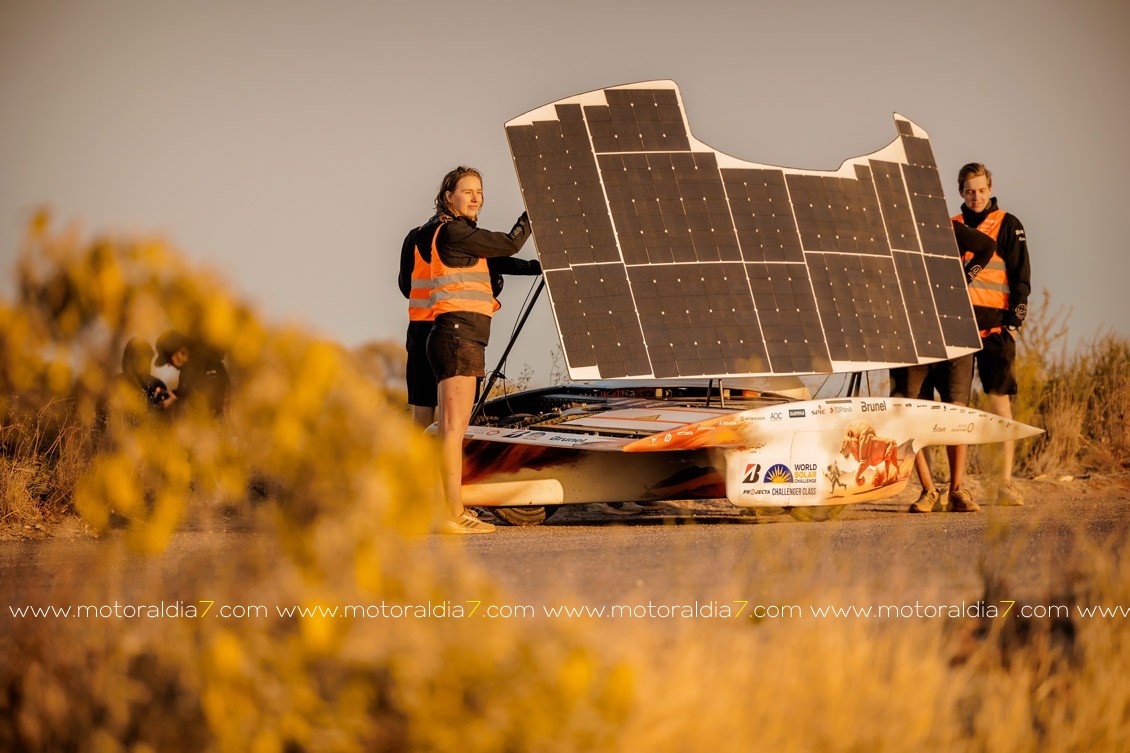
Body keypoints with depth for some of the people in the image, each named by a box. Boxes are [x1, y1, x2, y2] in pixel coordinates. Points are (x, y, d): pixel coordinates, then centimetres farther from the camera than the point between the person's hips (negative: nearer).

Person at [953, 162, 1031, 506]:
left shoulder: (1007, 226, 7)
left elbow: (1020, 274, 2)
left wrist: (1017, 310, -10)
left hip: (994, 326, -4)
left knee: (1000, 401, -9)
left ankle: (1006, 484, -10)